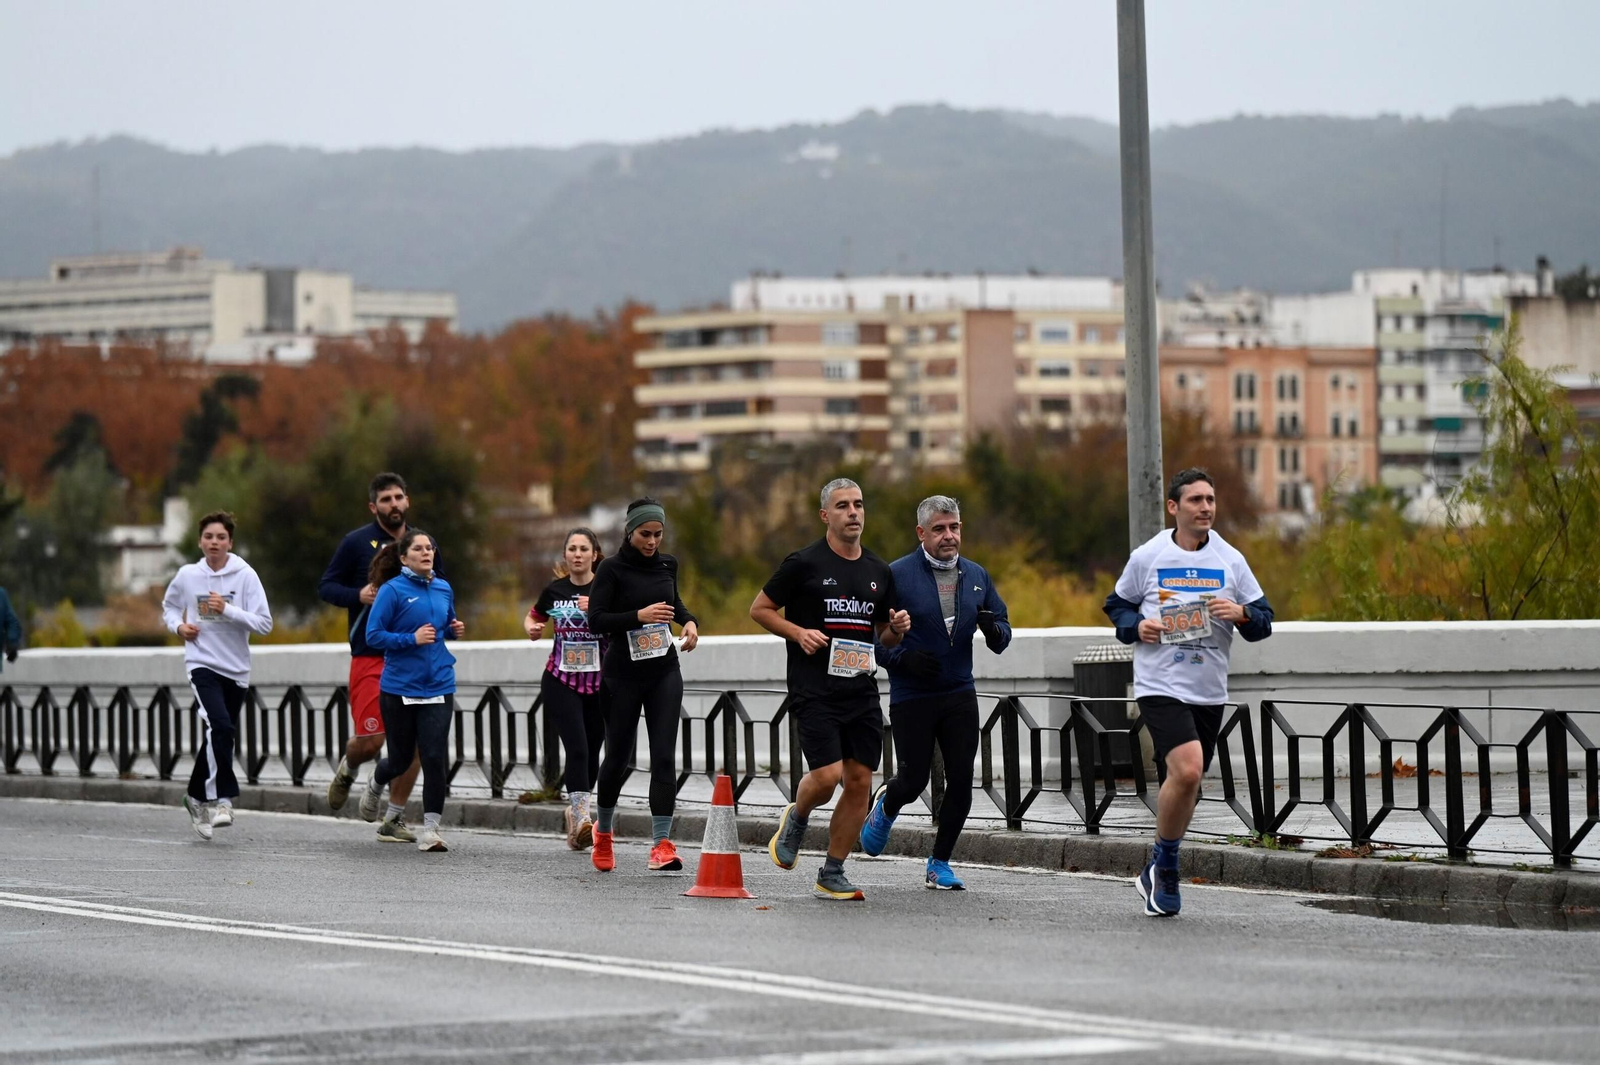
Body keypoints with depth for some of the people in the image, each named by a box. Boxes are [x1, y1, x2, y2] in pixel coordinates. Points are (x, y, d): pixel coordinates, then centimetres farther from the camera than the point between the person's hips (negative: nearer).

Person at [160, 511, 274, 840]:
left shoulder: (245, 576, -4)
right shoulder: (188, 575, 1)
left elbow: (264, 623, -8)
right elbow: (169, 606, 21)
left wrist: (227, 610, -18)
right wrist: (178, 625, 1)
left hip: (236, 669, 2)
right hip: (201, 663, -2)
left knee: (218, 737, 10)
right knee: (220, 726, -24)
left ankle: (197, 797, 30)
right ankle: (221, 799, -21)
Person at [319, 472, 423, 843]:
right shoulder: (356, 542, -1)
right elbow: (326, 586, 0)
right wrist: (358, 596, -17)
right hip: (370, 656, -3)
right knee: (370, 740, -8)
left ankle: (395, 820, 8)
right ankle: (347, 768, 30)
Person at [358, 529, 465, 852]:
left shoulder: (443, 589, 8)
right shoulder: (392, 590, -8)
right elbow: (373, 635, -10)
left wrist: (455, 629, 3)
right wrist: (412, 638, -19)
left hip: (438, 687, 3)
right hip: (400, 688, -3)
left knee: (435, 758, -8)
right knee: (401, 758, 9)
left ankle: (430, 828, -1)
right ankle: (375, 784, 45)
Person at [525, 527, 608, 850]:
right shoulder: (555, 590, 4)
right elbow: (532, 618, 22)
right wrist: (531, 629, 0)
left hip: (599, 683, 0)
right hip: (561, 681, 0)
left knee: (591, 752, 8)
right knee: (577, 747, -16)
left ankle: (574, 813, 28)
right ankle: (581, 818, -24)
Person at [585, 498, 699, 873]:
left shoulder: (666, 565, 7)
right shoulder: (612, 569, -8)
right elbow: (595, 620, -15)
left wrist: (688, 620, 6)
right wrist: (639, 615, -25)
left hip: (664, 672, 3)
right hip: (623, 673, -3)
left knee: (664, 754, -9)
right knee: (618, 755, 8)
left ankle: (662, 843, -13)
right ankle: (603, 831, 33)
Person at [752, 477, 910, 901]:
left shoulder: (880, 572, 13)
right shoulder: (804, 563, -3)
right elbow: (759, 608, 3)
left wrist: (897, 629, 1)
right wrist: (799, 632, -11)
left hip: (862, 691, 5)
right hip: (814, 690, -5)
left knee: (860, 782, 0)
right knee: (827, 774, -16)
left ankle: (831, 875, 10)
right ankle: (796, 817, 18)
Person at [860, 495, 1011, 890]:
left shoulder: (977, 576, 7)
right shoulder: (896, 575, -8)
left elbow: (1002, 637, 13)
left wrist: (992, 628, -11)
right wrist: (903, 657, -21)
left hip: (960, 694, 4)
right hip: (911, 697, -3)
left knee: (961, 781, -3)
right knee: (915, 779, 1)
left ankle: (939, 864, 12)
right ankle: (886, 805, 38)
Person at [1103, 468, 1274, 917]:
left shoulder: (1231, 560, 5)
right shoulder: (1146, 558, 0)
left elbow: (1263, 622, 9)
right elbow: (1117, 606, 14)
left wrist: (1241, 614, -13)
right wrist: (1137, 627, -7)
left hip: (1209, 691, 4)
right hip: (1160, 686, -4)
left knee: (1186, 780, 11)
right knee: (1187, 770, -22)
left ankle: (1158, 872, 29)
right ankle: (1165, 867, -3)